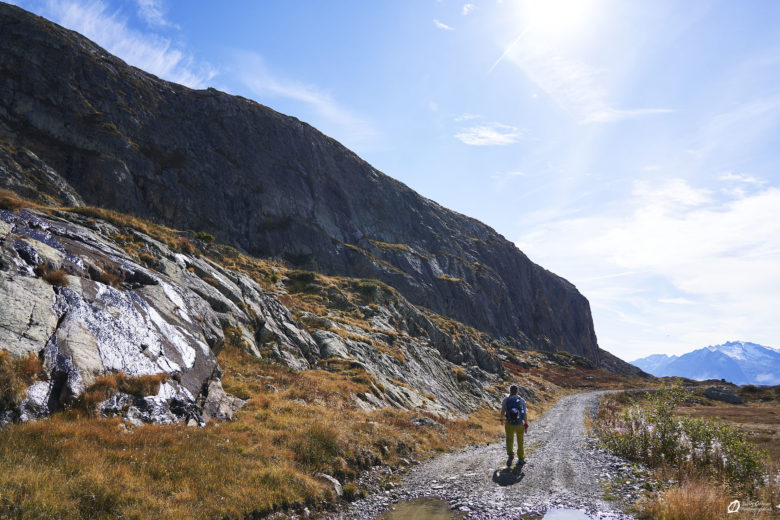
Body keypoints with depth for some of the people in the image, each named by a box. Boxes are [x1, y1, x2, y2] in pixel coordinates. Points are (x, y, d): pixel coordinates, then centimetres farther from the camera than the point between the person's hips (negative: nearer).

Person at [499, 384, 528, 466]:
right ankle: (521, 459, 27)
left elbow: (502, 412, -4)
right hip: (520, 424, 1)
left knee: (509, 440, 10)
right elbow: (525, 414, -5)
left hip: (509, 424, -1)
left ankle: (510, 454, -16)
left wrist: (502, 420, 16)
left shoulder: (506, 400, -4)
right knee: (520, 442, 19)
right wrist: (526, 425, 4)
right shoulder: (522, 400, -3)